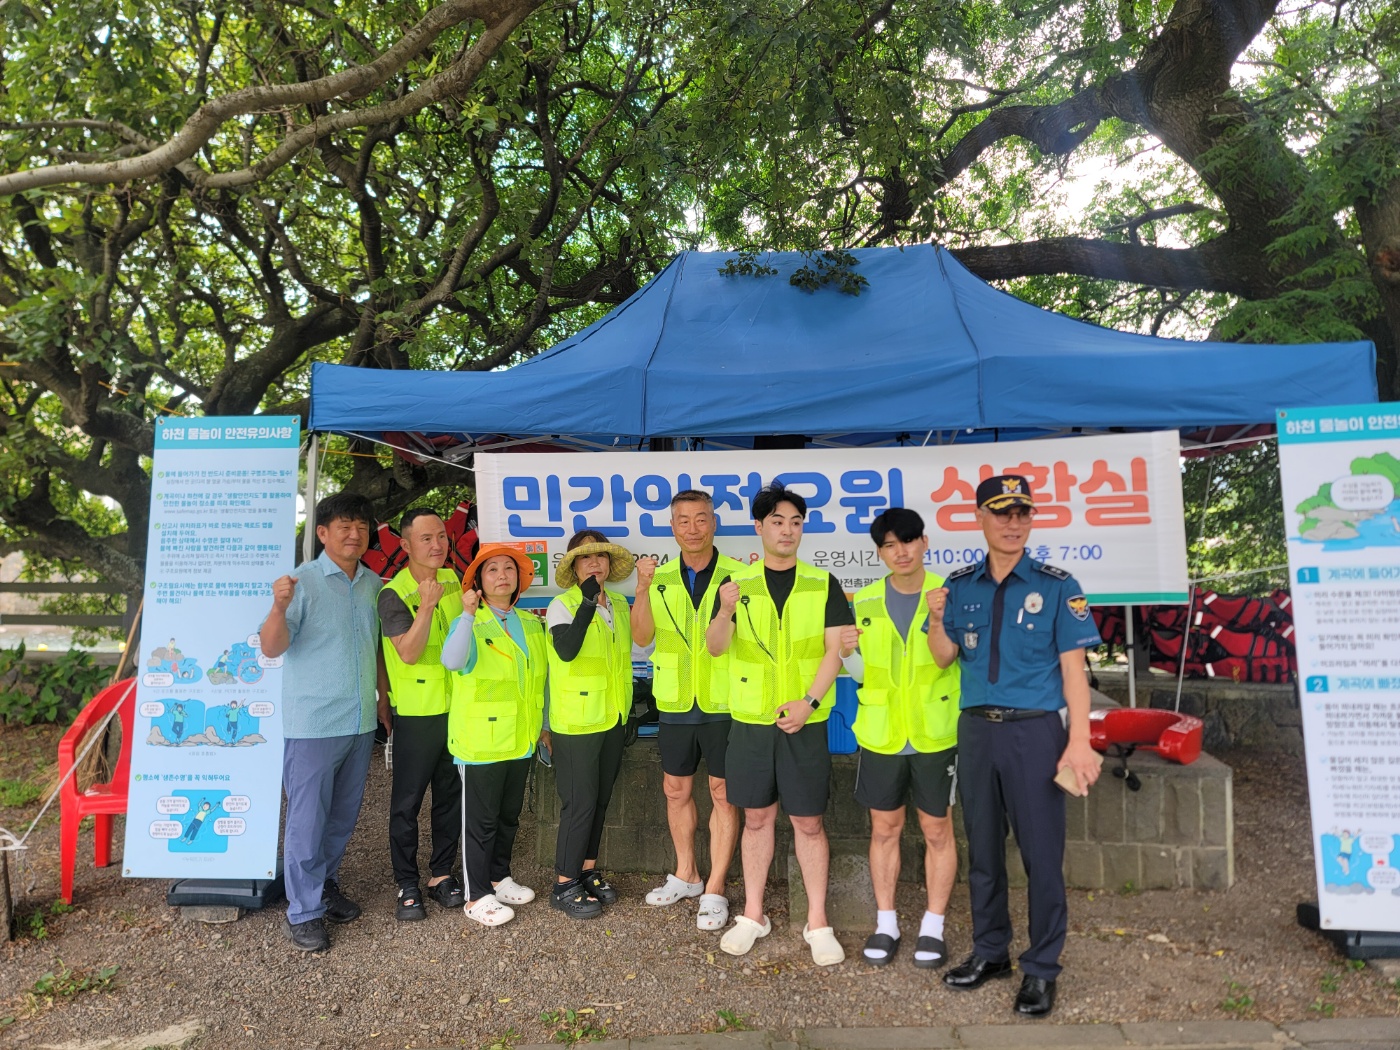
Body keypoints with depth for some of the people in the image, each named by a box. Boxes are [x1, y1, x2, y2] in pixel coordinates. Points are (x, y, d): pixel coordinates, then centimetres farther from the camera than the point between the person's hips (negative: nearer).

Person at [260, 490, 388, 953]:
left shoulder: (374, 585, 7)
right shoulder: (303, 581, -10)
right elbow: (272, 647, -15)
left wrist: (383, 692, 13)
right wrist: (279, 607, -33)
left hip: (361, 721, 6)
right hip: (313, 723, -6)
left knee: (344, 814, 17)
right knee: (307, 818, 2)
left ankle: (325, 884, 34)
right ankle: (303, 912, 15)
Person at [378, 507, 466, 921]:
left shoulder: (453, 581, 5)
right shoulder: (394, 594, -13)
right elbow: (408, 652, -24)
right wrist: (426, 606, -33)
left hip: (457, 707, 6)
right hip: (416, 713, -5)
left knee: (451, 794, 15)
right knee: (407, 801, 5)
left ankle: (441, 873, 29)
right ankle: (406, 884, 20)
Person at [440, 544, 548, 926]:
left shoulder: (531, 624, 8)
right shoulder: (470, 623, -9)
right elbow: (452, 661, -30)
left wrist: (544, 726, 17)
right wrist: (468, 614, -36)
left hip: (521, 739, 6)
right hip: (481, 740, -6)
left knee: (509, 815, 18)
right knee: (481, 820, 5)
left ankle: (499, 878, 35)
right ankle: (477, 896, 17)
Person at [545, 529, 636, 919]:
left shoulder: (619, 604, 7)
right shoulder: (563, 605, -11)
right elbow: (566, 650, -30)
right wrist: (589, 602, -30)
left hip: (612, 720, 6)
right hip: (576, 722, -6)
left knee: (600, 800, 15)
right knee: (580, 802, -2)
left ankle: (588, 871, 30)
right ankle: (564, 885, 13)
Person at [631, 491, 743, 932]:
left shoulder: (737, 576, -8)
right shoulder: (660, 578, 2)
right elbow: (642, 636, -6)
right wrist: (642, 588, -20)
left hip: (723, 702, -4)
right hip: (674, 702, 4)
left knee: (723, 794, 5)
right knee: (676, 790, 15)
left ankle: (714, 890, 18)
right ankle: (685, 875, 35)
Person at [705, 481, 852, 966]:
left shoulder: (822, 584, -1)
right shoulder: (738, 583, 1)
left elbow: (834, 649, -5)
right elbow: (715, 647, -6)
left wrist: (809, 702, -16)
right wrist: (726, 612, -27)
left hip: (804, 722, -1)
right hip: (750, 720, 1)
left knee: (808, 821, 6)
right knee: (757, 817, 13)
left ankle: (817, 922, 20)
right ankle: (753, 915, 27)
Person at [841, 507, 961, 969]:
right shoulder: (866, 601, 2)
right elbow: (862, 672, 9)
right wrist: (848, 653, -12)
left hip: (936, 735, -2)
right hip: (880, 735, 2)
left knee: (937, 830, 10)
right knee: (884, 829, 12)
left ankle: (933, 928, 25)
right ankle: (886, 923, 27)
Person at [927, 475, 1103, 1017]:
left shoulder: (1057, 586, -4)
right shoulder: (960, 585, 5)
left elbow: (1072, 668, -5)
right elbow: (945, 658, 6)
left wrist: (1079, 742, -11)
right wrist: (936, 621, -14)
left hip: (1036, 730, -3)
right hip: (976, 729, 4)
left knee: (1042, 854, 3)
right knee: (982, 849, 14)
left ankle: (1041, 968, 19)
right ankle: (990, 951, 30)